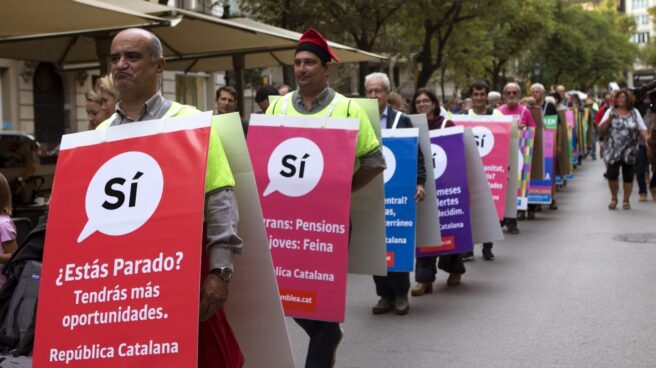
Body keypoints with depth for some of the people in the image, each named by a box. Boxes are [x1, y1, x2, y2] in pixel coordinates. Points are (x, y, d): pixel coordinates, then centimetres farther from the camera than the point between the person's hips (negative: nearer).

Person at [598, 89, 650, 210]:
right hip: (613, 151, -1)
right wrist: (610, 118, -16)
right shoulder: (610, 111, 3)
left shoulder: (635, 112, 5)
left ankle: (626, 200, 20)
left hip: (629, 151, 1)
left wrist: (646, 138, -19)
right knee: (612, 175, -5)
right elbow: (601, 129, -2)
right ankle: (613, 198, 17)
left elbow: (642, 128, -1)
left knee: (628, 176, 5)